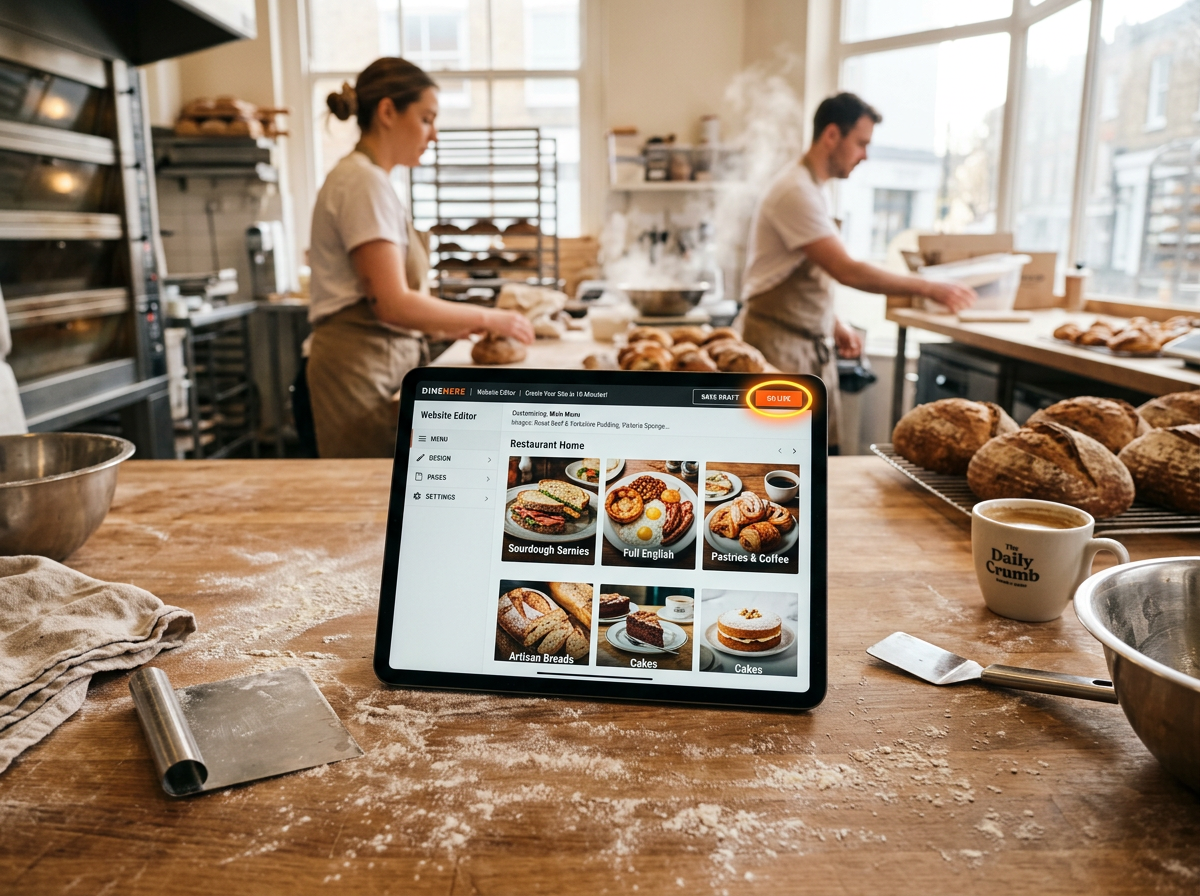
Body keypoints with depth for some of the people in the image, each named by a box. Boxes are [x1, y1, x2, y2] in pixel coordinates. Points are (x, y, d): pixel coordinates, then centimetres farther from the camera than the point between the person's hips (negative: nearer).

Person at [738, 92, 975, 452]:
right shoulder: (796, 191, -17)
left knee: (824, 452, 9)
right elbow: (847, 271, -22)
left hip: (814, 342, 10)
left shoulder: (812, 189, 15)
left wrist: (835, 325, 14)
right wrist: (928, 288, -16)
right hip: (780, 343, -10)